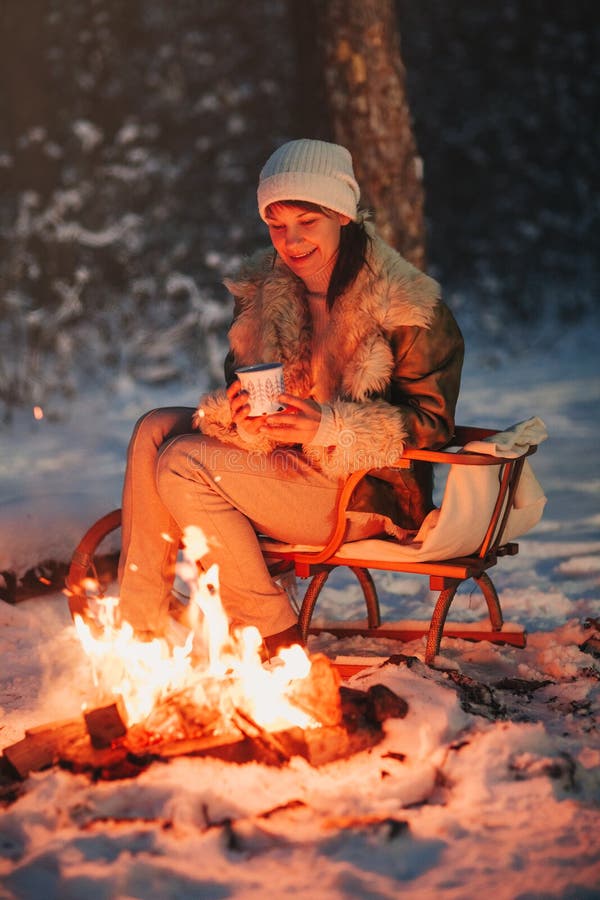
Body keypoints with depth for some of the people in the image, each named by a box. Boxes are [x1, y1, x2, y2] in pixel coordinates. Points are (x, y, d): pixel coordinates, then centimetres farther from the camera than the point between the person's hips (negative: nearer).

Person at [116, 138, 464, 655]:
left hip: (369, 494, -8)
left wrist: (330, 428, -26)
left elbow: (431, 421, -14)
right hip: (286, 463, 8)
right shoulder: (264, 291, 6)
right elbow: (239, 385, 10)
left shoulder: (408, 307, -13)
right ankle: (138, 621, -10)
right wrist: (236, 410, -16)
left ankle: (275, 634, -12)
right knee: (157, 428, -9)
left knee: (185, 463, -21)